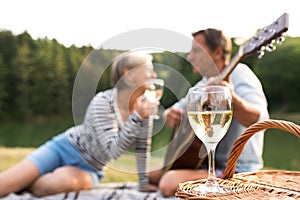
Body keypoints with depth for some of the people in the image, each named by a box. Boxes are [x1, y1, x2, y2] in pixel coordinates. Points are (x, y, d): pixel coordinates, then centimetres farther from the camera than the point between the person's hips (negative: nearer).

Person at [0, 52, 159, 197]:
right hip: (64, 149, -3)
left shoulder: (146, 104, -8)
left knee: (63, 181, -32)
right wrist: (137, 117, -38)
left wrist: (144, 182, 3)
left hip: (89, 169, 3)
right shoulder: (102, 102, -22)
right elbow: (113, 150, -29)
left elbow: (143, 145, 3)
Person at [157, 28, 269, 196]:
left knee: (170, 182, -28)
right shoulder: (205, 83, 12)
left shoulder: (238, 74, -13)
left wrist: (233, 100, -50)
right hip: (208, 162, 9)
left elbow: (260, 119, -30)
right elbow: (177, 109, 20)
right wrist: (171, 116, -5)